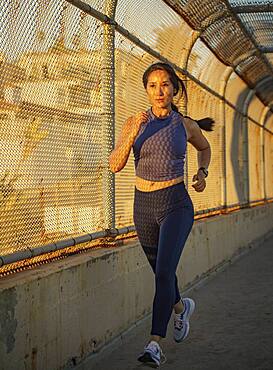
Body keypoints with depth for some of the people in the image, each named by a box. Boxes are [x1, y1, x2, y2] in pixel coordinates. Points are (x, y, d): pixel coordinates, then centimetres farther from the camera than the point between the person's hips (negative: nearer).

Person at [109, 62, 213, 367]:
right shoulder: (133, 123, -1)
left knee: (163, 271, -20)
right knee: (160, 271, 20)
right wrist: (133, 134, -26)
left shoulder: (186, 125, -1)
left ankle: (155, 344, -18)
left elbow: (204, 148, 21)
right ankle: (181, 307, 50)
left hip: (176, 206, -3)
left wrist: (202, 174, 4)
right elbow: (115, 165, -12)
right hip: (143, 207, 3)